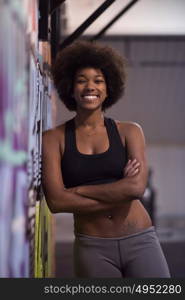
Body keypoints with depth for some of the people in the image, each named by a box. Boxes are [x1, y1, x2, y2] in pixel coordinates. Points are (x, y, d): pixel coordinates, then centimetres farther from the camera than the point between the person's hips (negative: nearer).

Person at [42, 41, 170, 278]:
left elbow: (138, 187, -11)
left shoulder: (129, 132, 4)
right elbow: (56, 201, -10)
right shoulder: (54, 139, 2)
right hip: (93, 248, 0)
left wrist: (77, 190, -9)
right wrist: (120, 191, -10)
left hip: (140, 241, 0)